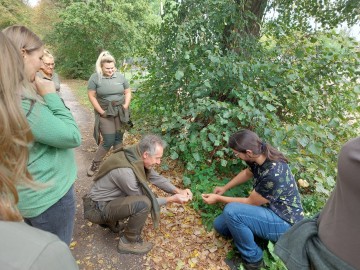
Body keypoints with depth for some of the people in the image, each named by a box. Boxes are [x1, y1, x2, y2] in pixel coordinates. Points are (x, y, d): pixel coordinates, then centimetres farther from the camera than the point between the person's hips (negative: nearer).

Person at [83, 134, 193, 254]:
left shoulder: (137, 157, -9)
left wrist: (178, 191, -9)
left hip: (111, 198, 9)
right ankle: (129, 242, -3)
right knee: (144, 202, -27)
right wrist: (171, 199, -17)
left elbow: (156, 178, 2)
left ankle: (112, 221, 21)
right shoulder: (125, 171, -33)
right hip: (98, 208, -9)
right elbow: (143, 202, -20)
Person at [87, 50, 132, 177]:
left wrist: (126, 106, -3)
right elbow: (91, 96, -6)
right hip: (105, 113, -3)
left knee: (118, 139, 9)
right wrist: (101, 111, -11)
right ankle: (95, 164, 14)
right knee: (109, 141, -7)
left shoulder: (120, 76, 3)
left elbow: (128, 92, 9)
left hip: (120, 113, 4)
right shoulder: (95, 78, -6)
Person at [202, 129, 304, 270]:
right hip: (268, 209, 8)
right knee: (219, 224, 3)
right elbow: (247, 173, 13)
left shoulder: (273, 174, -35)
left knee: (231, 210, -29)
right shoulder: (259, 156, -10)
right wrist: (224, 188, 13)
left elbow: (251, 202, -21)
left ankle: (252, 258, -8)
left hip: (284, 222, -8)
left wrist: (219, 199, -14)